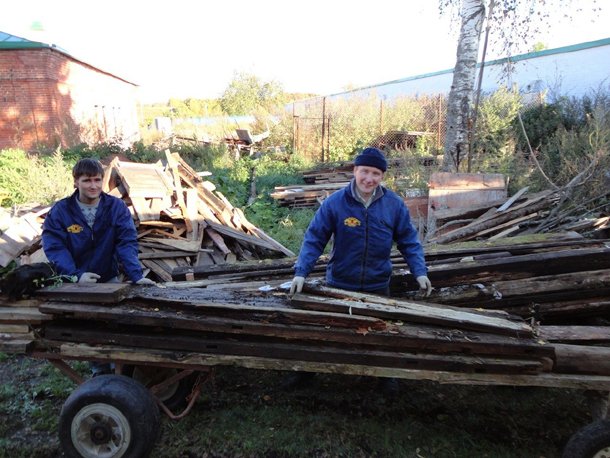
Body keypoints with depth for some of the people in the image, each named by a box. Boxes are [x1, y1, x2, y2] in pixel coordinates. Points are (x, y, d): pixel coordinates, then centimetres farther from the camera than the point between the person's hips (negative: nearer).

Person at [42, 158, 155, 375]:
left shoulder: (117, 207, -8)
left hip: (109, 280, 0)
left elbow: (127, 243, -15)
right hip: (74, 283, 0)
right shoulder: (60, 211, -8)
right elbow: (54, 248, -14)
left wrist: (136, 275, -28)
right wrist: (76, 275, -30)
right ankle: (100, 369, 28)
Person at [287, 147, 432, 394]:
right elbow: (314, 238, -12)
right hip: (339, 283, -1)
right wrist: (301, 272, -20)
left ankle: (387, 374, 45)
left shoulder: (394, 205, -8)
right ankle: (309, 369, 39)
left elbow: (409, 241, 0)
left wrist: (419, 271, -10)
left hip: (377, 284, 2)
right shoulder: (335, 202, -15)